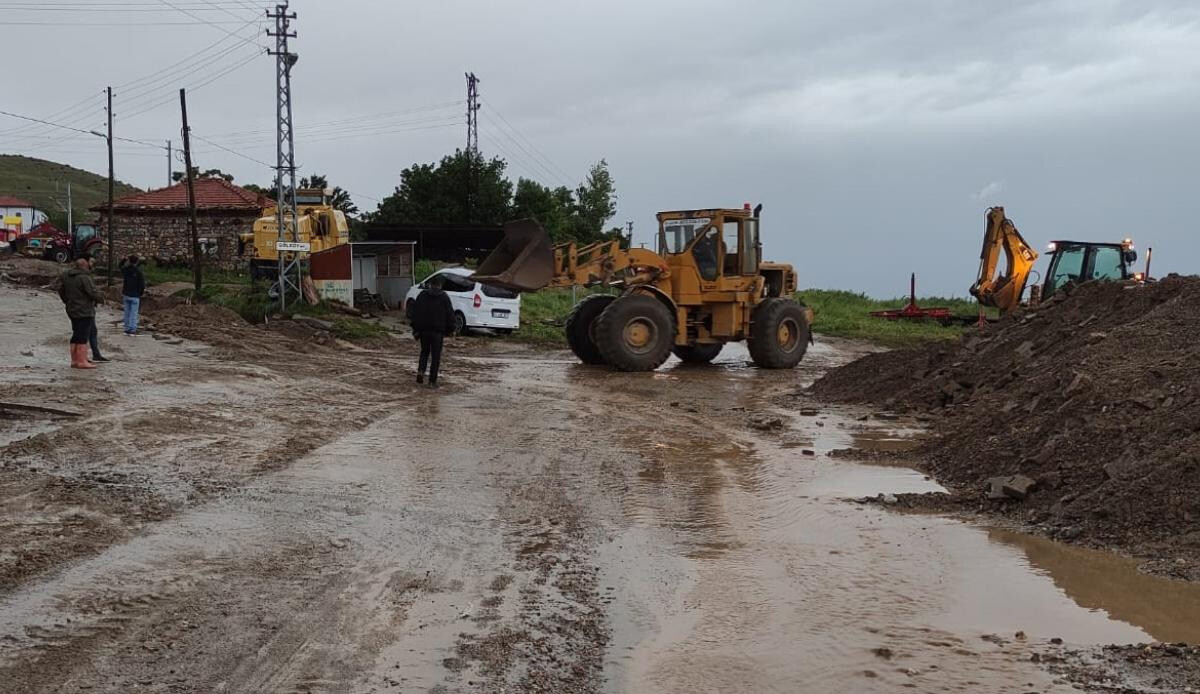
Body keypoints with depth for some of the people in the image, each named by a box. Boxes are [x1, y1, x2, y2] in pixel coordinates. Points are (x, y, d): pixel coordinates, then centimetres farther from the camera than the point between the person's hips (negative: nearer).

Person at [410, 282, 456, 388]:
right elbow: (450, 314, -2)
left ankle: (420, 370, -3)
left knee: (424, 351, 20)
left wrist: (415, 328, 9)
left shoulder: (422, 295, 5)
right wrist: (450, 329, 7)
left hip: (423, 329, 2)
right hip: (437, 331, -2)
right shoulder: (444, 297, -1)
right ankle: (432, 381, 1)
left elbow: (415, 312, 5)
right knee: (435, 356, 2)